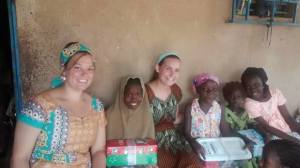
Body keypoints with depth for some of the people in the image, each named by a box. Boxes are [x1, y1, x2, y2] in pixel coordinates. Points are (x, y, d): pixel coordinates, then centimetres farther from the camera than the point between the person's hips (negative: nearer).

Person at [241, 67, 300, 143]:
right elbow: (266, 127, -15)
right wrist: (293, 139, -19)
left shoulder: (275, 92, -4)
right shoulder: (249, 103, -15)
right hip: (274, 137, -4)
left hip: (289, 131, 4)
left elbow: (287, 117, -1)